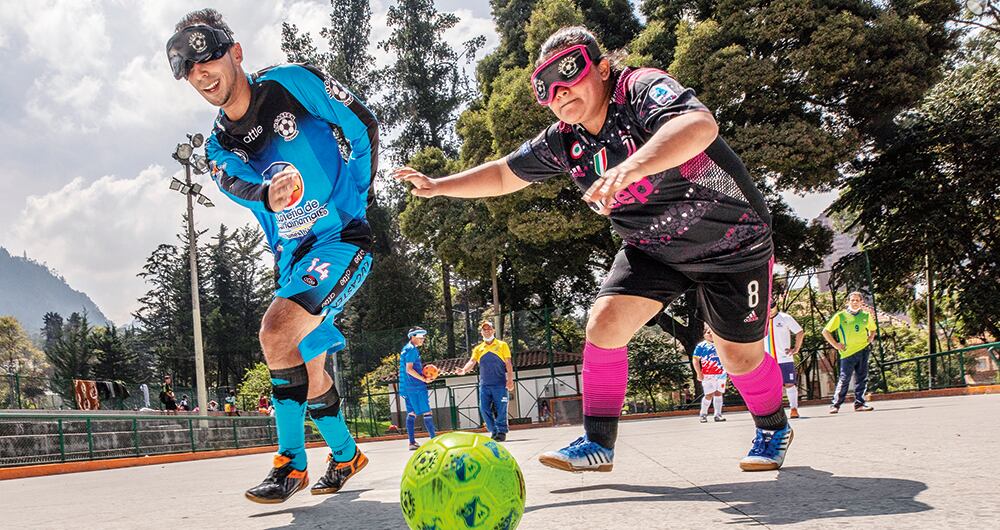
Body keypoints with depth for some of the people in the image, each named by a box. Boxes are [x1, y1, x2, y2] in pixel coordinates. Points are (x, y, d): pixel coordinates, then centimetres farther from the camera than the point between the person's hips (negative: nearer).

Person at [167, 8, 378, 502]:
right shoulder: (218, 147, 5)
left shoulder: (292, 82, -9)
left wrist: (357, 195, -1)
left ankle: (291, 462, -13)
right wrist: (268, 196, -38)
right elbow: (239, 185, -15)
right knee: (307, 367, 12)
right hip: (292, 259, 7)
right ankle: (345, 455, 35)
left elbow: (364, 125, -3)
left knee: (278, 329, -25)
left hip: (342, 240, -7)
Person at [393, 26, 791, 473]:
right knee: (604, 323, -14)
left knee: (740, 356, 3)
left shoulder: (642, 88, -27)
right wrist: (438, 186, 0)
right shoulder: (564, 142, -7)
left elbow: (700, 125, -49)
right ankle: (597, 444, -1)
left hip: (732, 240, -5)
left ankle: (774, 428, 34)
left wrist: (633, 165, -64)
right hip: (652, 247, 5)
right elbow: (503, 175, 7)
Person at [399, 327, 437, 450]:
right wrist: (424, 379, -17)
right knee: (427, 412, -7)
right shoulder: (412, 349, -13)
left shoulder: (406, 348, 18)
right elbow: (409, 369, -19)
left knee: (411, 413, 9)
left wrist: (423, 370, 15)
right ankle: (434, 439, -7)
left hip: (407, 388, 10)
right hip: (416, 386, -10)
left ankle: (412, 442, 9)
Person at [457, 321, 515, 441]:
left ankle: (502, 432, 5)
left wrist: (510, 380, -8)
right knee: (484, 409, -1)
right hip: (484, 384, 3)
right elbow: (472, 362, 1)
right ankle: (493, 431, 12)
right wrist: (464, 370, -21)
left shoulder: (502, 345, 8)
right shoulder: (478, 349, 15)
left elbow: (508, 364, 3)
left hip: (500, 384, -3)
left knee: (500, 409, -5)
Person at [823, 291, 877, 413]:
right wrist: (836, 345, -3)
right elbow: (825, 332, 1)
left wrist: (870, 338, 11)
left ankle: (859, 403, 10)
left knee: (862, 378, 4)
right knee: (844, 379, -5)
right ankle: (835, 405, 1)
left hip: (863, 351, 4)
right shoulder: (840, 316, -2)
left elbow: (873, 329, 30)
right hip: (848, 353, -4)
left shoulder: (866, 316, 9)